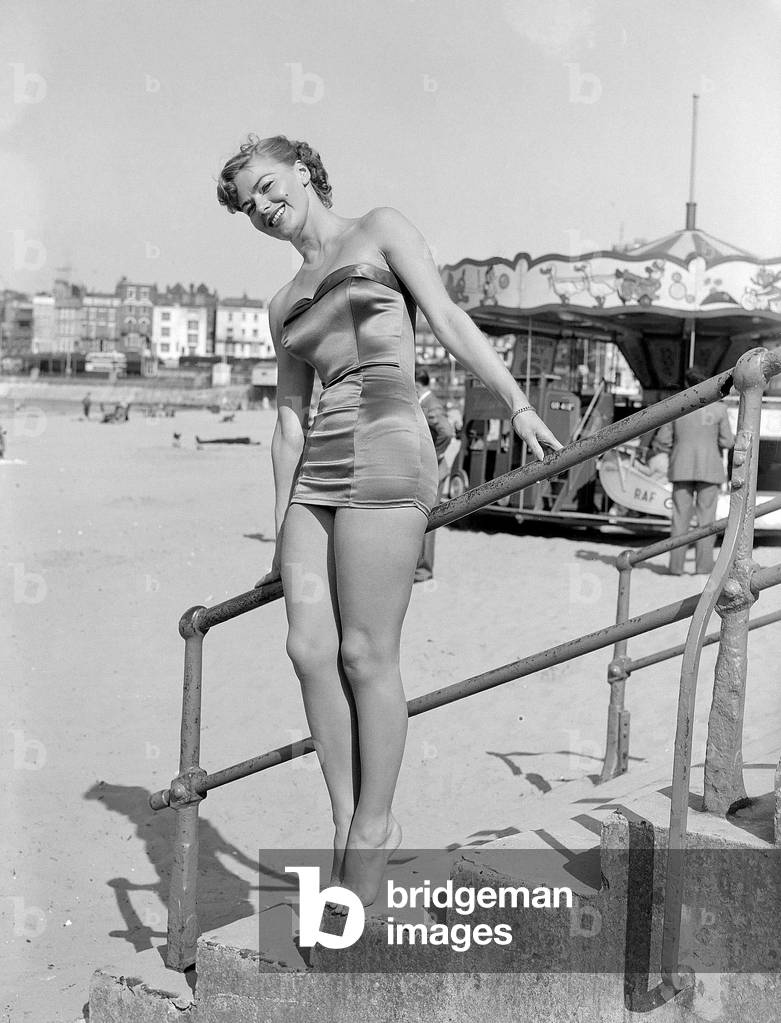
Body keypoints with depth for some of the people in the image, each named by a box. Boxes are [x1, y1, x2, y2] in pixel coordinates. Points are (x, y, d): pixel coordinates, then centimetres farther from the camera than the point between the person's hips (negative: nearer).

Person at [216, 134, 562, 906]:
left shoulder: (379, 232, 10)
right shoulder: (284, 307, 23)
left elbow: (448, 320, 1)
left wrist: (517, 406, -8)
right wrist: (282, 533, 16)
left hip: (384, 455, -6)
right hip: (316, 471, 6)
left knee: (366, 655, -7)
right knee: (309, 648, -4)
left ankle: (373, 830, 5)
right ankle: (348, 824, 7)